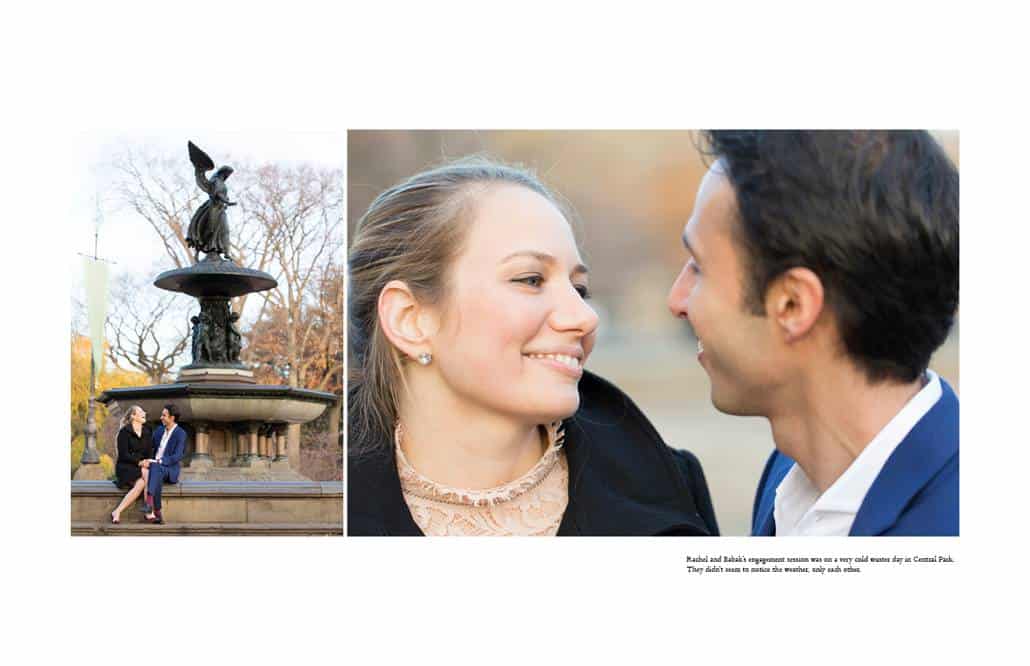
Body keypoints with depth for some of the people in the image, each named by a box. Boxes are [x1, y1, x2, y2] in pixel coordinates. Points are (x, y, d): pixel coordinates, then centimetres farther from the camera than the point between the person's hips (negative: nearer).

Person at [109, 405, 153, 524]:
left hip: (141, 467, 5)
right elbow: (123, 454, -10)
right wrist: (139, 462, -21)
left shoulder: (146, 432, 15)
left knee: (141, 483, -30)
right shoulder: (124, 432, -3)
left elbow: (149, 452, 11)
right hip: (126, 467, -5)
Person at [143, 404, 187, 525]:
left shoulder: (180, 434, -6)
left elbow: (177, 457, -16)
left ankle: (150, 507, -53)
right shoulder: (159, 430, 15)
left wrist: (157, 461, -25)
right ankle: (157, 513, -42)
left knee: (156, 469, -40)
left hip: (169, 469, -4)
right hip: (154, 466, 4)